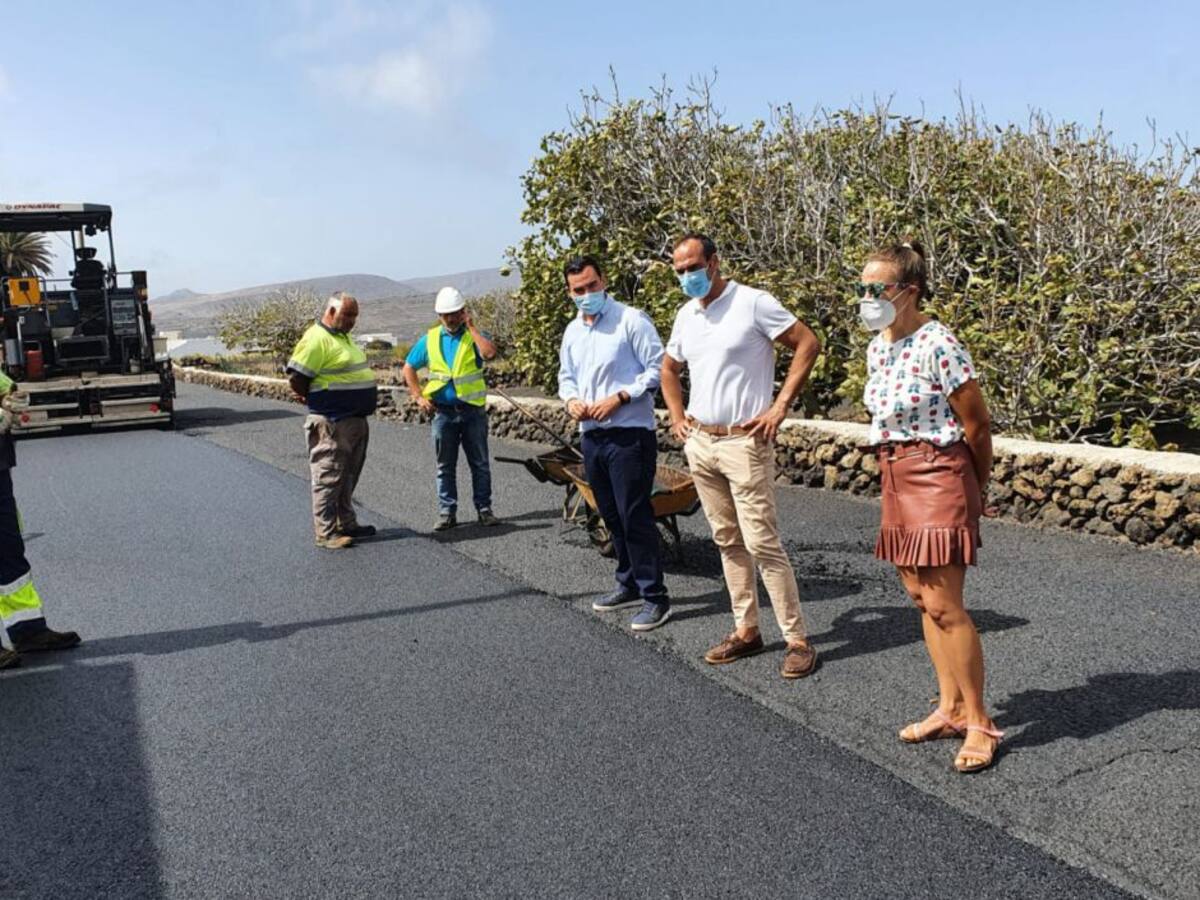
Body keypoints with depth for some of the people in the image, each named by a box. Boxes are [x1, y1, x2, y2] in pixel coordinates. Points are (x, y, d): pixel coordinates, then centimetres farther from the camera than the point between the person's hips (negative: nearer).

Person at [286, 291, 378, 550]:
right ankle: (326, 533, 3)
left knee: (348, 477, 17)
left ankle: (346, 523, 28)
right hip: (331, 422, -9)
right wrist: (316, 400, -5)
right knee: (329, 478, -3)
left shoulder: (343, 337, 14)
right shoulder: (317, 339, -16)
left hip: (355, 420, 10)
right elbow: (296, 378, -19)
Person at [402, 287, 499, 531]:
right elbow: (409, 368, 12)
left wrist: (471, 328, -15)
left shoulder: (475, 335, 0)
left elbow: (490, 353, -22)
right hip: (443, 411, 2)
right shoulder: (429, 339, 6)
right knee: (445, 466, 7)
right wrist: (418, 397, 1)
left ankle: (484, 509, 13)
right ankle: (447, 512, 13)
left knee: (480, 464, 5)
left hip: (473, 410, -2)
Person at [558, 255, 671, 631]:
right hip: (591, 434, 8)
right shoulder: (572, 331, 13)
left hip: (630, 433, -7)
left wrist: (619, 397, -19)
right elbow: (566, 375, 23)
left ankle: (654, 596, 2)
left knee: (634, 515, -7)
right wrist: (571, 399, 1)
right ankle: (629, 584, 28)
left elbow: (657, 368, -12)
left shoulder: (631, 320, -9)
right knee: (612, 515, 15)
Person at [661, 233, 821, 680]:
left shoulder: (753, 303, -10)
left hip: (744, 443, -7)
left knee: (762, 543, -7)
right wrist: (677, 417, 13)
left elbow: (808, 344, -11)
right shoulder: (685, 315, 11)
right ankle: (746, 630, 23)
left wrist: (780, 407, -14)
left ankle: (797, 640, 3)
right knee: (728, 542, 13)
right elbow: (669, 369, 26)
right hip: (699, 443, 7)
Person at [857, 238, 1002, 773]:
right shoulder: (877, 346, 8)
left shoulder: (937, 346, -17)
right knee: (921, 598, 12)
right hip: (896, 478, 9)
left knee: (943, 604, -7)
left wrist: (977, 487, 2)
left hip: (938, 478, -9)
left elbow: (976, 425, -10)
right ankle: (950, 709, 23)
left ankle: (979, 723, 7)